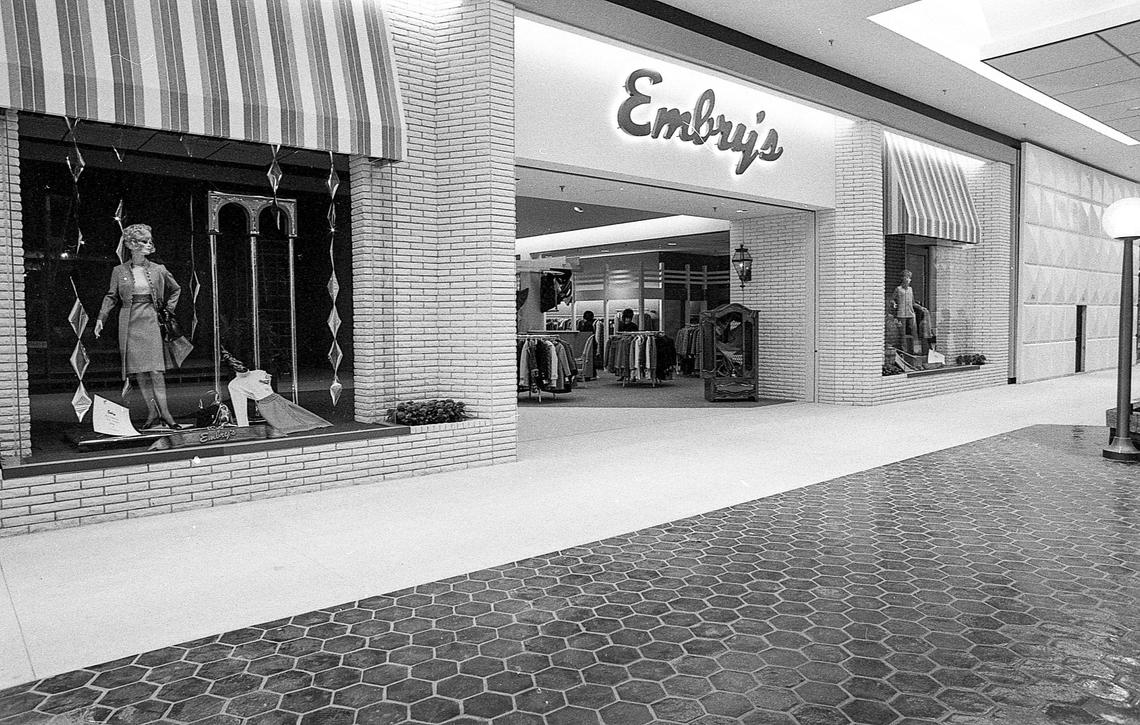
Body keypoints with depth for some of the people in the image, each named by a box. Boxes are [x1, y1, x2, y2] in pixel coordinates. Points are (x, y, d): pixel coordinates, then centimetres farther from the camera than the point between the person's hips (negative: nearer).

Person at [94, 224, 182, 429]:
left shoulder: (158, 270, 6)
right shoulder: (119, 271, 5)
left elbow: (175, 290, 20)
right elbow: (111, 297, 6)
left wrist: (169, 309, 11)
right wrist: (101, 318, -3)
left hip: (151, 322, 0)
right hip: (130, 324, 1)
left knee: (155, 368, -9)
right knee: (139, 370, 0)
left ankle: (164, 411, -6)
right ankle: (152, 412, 6)